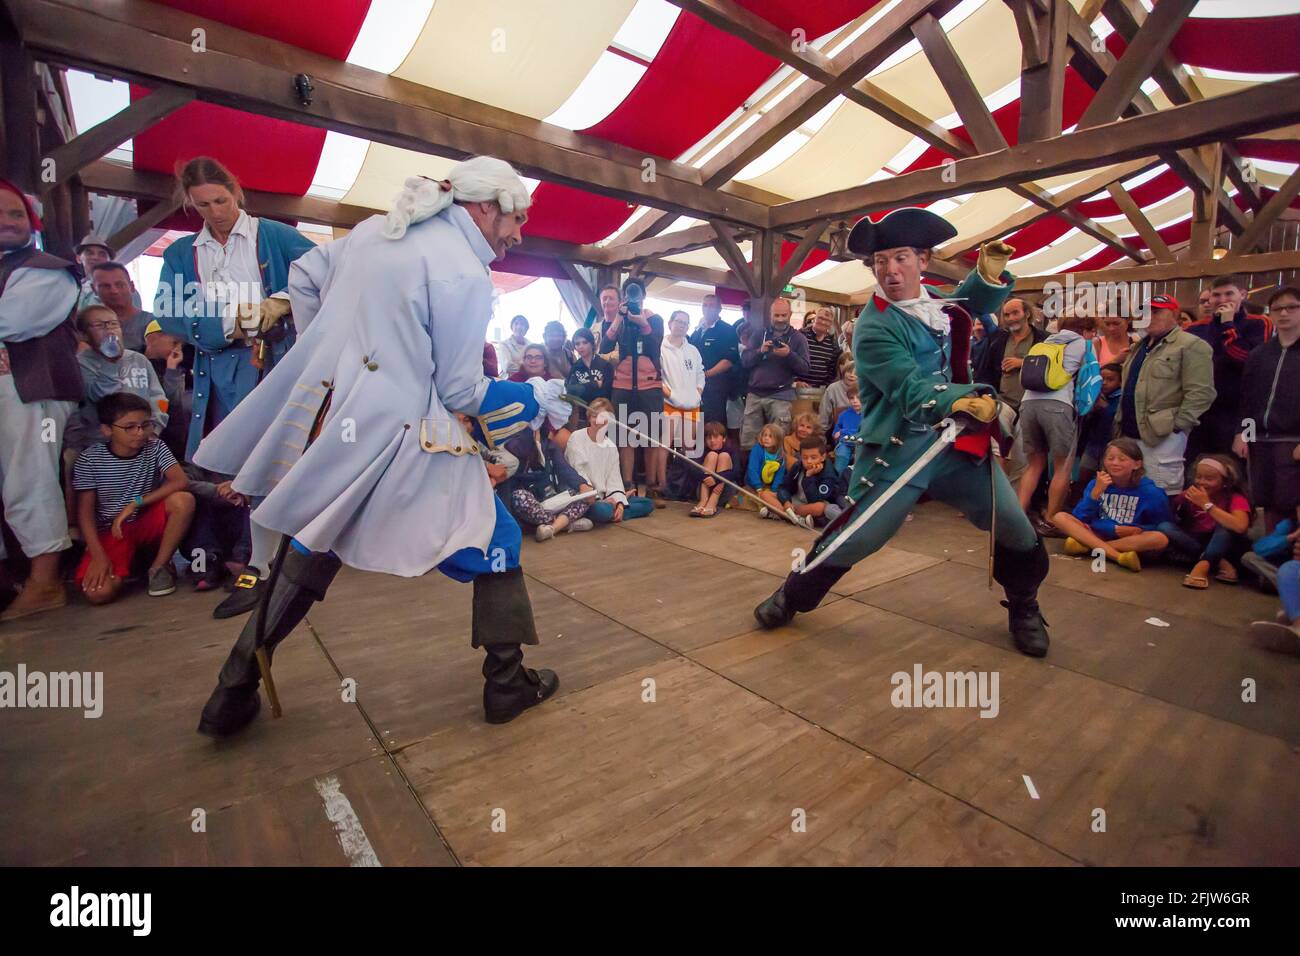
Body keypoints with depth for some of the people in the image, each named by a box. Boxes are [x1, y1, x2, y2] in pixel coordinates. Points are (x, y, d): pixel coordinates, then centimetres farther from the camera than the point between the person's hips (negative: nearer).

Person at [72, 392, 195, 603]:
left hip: (148, 523, 2)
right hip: (110, 531, -1)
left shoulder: (155, 448, -5)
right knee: (98, 593, -26)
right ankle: (134, 559, 12)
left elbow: (181, 481, -19)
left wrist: (136, 503, -24)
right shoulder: (89, 459, -8)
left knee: (184, 500, -31)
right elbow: (85, 511, -8)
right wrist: (98, 556, -19)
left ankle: (160, 566, -11)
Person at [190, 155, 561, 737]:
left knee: (312, 548, 24)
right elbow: (460, 391, -11)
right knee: (494, 537, 8)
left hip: (325, 421, 8)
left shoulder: (375, 229, 12)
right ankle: (507, 682, 17)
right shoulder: (465, 274, -12)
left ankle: (233, 695, 33)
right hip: (398, 438, -7)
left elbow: (302, 278, 22)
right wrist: (521, 400, 6)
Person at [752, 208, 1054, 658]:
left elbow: (968, 307, 31)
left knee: (1017, 531, 7)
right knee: (855, 536, -6)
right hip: (896, 448, -6)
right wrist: (960, 401, -44)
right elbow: (913, 390, -26)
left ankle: (1023, 608, 35)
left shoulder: (935, 302, 7)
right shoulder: (874, 328, -15)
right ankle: (793, 596, 18)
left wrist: (988, 274, 11)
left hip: (959, 440, 6)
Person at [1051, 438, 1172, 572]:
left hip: (1132, 540, -1)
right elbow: (1079, 518, -8)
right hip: (1099, 534, 1)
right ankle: (1117, 556, -31)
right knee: (1060, 517, -20)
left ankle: (1087, 546, -26)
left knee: (1160, 539, -31)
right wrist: (1096, 492, -18)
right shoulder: (1096, 484, -1)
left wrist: (1140, 529, -15)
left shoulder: (1150, 492, -4)